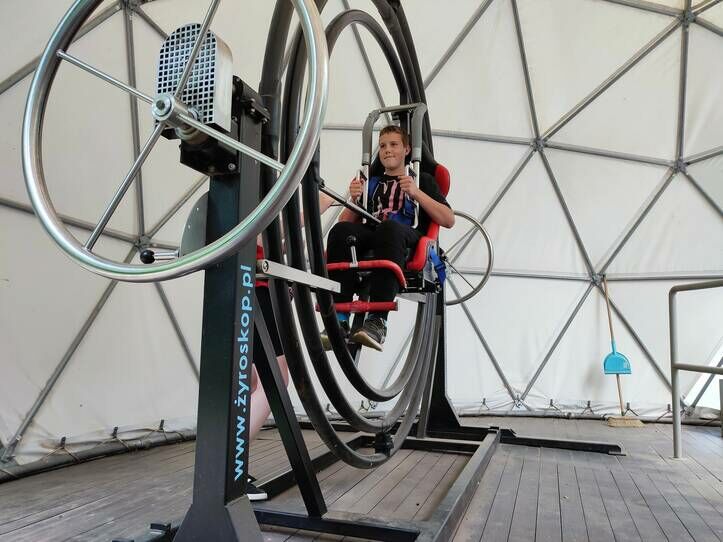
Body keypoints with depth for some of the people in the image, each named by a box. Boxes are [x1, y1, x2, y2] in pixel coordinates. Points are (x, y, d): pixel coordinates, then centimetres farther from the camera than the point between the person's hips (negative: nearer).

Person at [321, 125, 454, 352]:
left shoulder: (422, 179, 25)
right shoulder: (371, 182, 32)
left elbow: (448, 220, 12)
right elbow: (345, 221, 25)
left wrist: (416, 193, 1)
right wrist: (354, 200, 5)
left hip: (408, 241, -2)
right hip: (369, 237, 3)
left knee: (390, 228, -39)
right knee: (340, 230, -32)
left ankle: (377, 321, -46)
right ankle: (339, 320, -40)